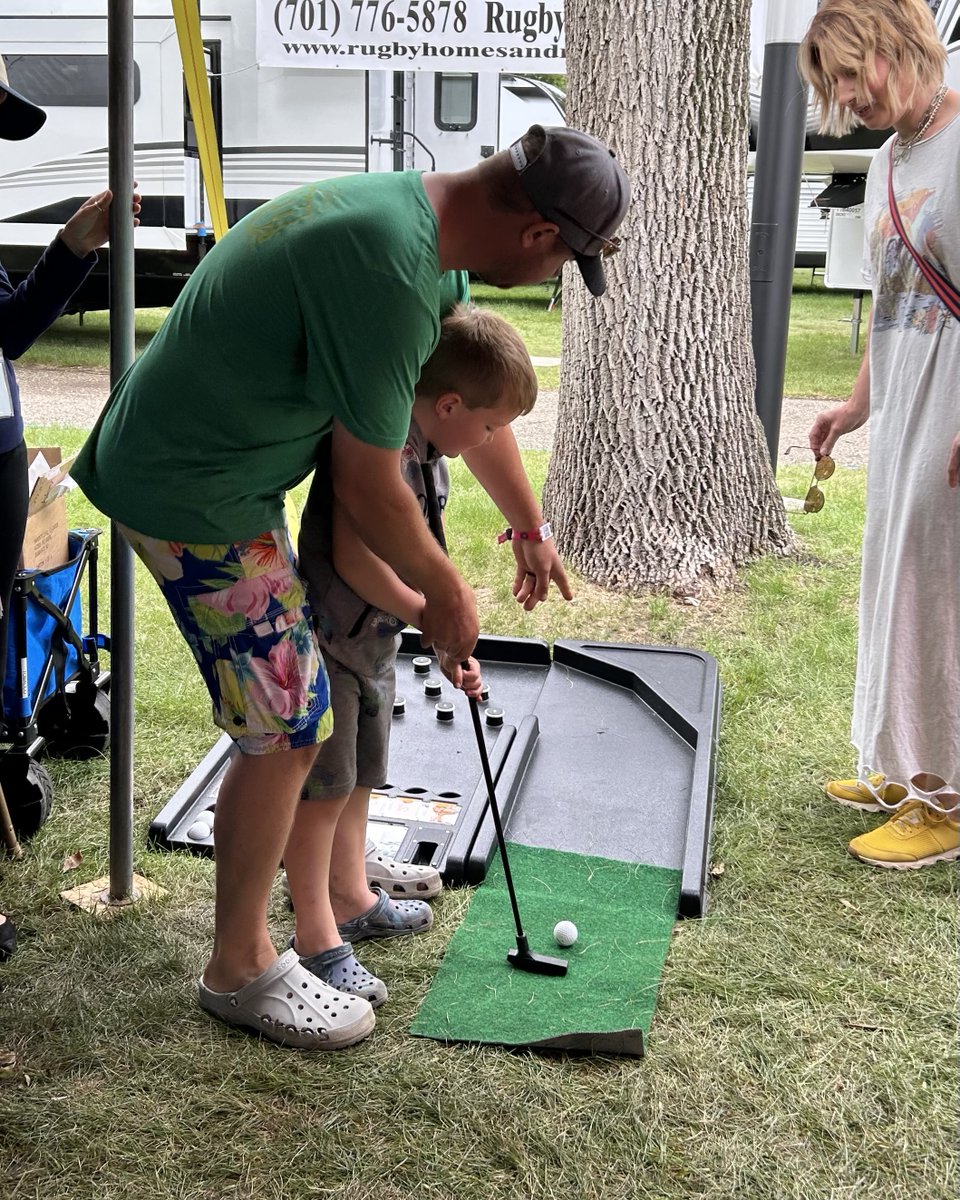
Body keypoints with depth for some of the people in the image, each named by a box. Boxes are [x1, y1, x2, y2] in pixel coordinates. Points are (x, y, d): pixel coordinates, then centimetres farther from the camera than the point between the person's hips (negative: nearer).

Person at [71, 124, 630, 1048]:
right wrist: (446, 597, -5)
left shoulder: (424, 213, 3)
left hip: (199, 459, 10)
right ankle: (240, 967, 12)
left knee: (285, 690, 23)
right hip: (193, 495, -10)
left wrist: (530, 530, 24)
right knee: (284, 726, -4)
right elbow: (366, 486, -21)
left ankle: (298, 856, 44)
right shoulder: (390, 273, -30)